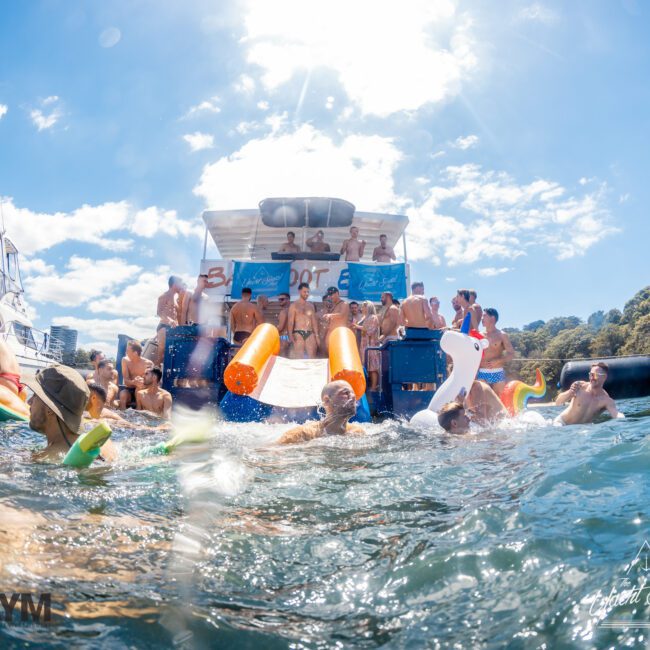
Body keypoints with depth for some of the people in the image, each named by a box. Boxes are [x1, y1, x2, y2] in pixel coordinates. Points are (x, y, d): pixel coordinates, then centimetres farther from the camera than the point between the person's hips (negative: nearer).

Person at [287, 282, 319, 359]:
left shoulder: (311, 305, 17)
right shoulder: (294, 305, 4)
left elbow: (314, 321, 17)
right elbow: (290, 321, -4)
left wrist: (316, 335, 9)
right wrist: (291, 335, -17)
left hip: (310, 334, 4)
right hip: (298, 333, -4)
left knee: (312, 356, -1)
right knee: (298, 357, -7)